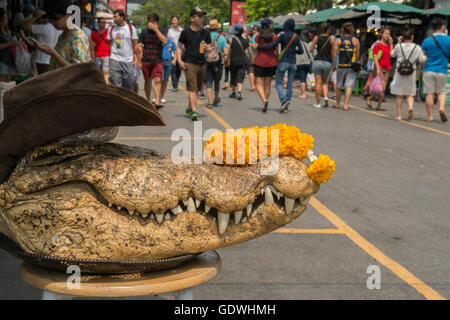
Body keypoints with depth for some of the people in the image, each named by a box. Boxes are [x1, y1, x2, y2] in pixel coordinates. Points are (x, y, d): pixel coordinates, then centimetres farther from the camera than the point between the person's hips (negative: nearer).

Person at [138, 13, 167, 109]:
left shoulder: (162, 31, 4)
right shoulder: (145, 32, 6)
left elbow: (165, 41, -15)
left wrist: (156, 30, -17)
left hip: (158, 61, -1)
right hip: (146, 60, 2)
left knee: (157, 80, -14)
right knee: (148, 81, 9)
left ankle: (157, 101, -20)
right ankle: (148, 101, 22)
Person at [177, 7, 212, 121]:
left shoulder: (205, 33, 8)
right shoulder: (185, 32, -1)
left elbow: (209, 49, 12)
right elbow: (179, 47, 7)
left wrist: (206, 48, -12)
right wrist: (179, 60, -5)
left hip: (202, 63, 4)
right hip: (189, 63, -4)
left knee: (197, 88, 13)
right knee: (192, 88, -11)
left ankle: (189, 108, 29)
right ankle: (194, 111, -15)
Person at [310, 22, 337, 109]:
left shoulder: (316, 38, -2)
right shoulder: (331, 38, -1)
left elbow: (311, 50, 1)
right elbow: (333, 53, -1)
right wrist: (334, 65, 4)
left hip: (317, 62, -1)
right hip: (327, 63, 1)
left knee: (318, 83, 1)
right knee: (325, 82, 17)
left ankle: (318, 102, 0)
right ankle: (326, 97, -5)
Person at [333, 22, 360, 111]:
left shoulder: (338, 41, 3)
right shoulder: (355, 40, 2)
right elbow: (357, 54, 3)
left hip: (341, 66, 1)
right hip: (351, 67, -1)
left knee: (339, 86, 13)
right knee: (349, 86, -2)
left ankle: (337, 104, 23)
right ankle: (346, 104, -11)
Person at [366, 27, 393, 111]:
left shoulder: (389, 45, 17)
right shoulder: (378, 45, -1)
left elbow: (392, 55, 2)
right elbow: (375, 57, -9)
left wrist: (391, 44, 2)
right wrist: (378, 68, -18)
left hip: (386, 69, 6)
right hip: (380, 68, -6)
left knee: (383, 89, 3)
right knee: (382, 87, -16)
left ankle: (379, 106, 7)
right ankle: (369, 98, 3)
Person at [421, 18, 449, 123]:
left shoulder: (427, 41, -4)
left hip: (429, 70, -1)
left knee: (430, 93, 3)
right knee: (441, 92, 16)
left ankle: (430, 116, 4)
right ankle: (442, 107, -8)